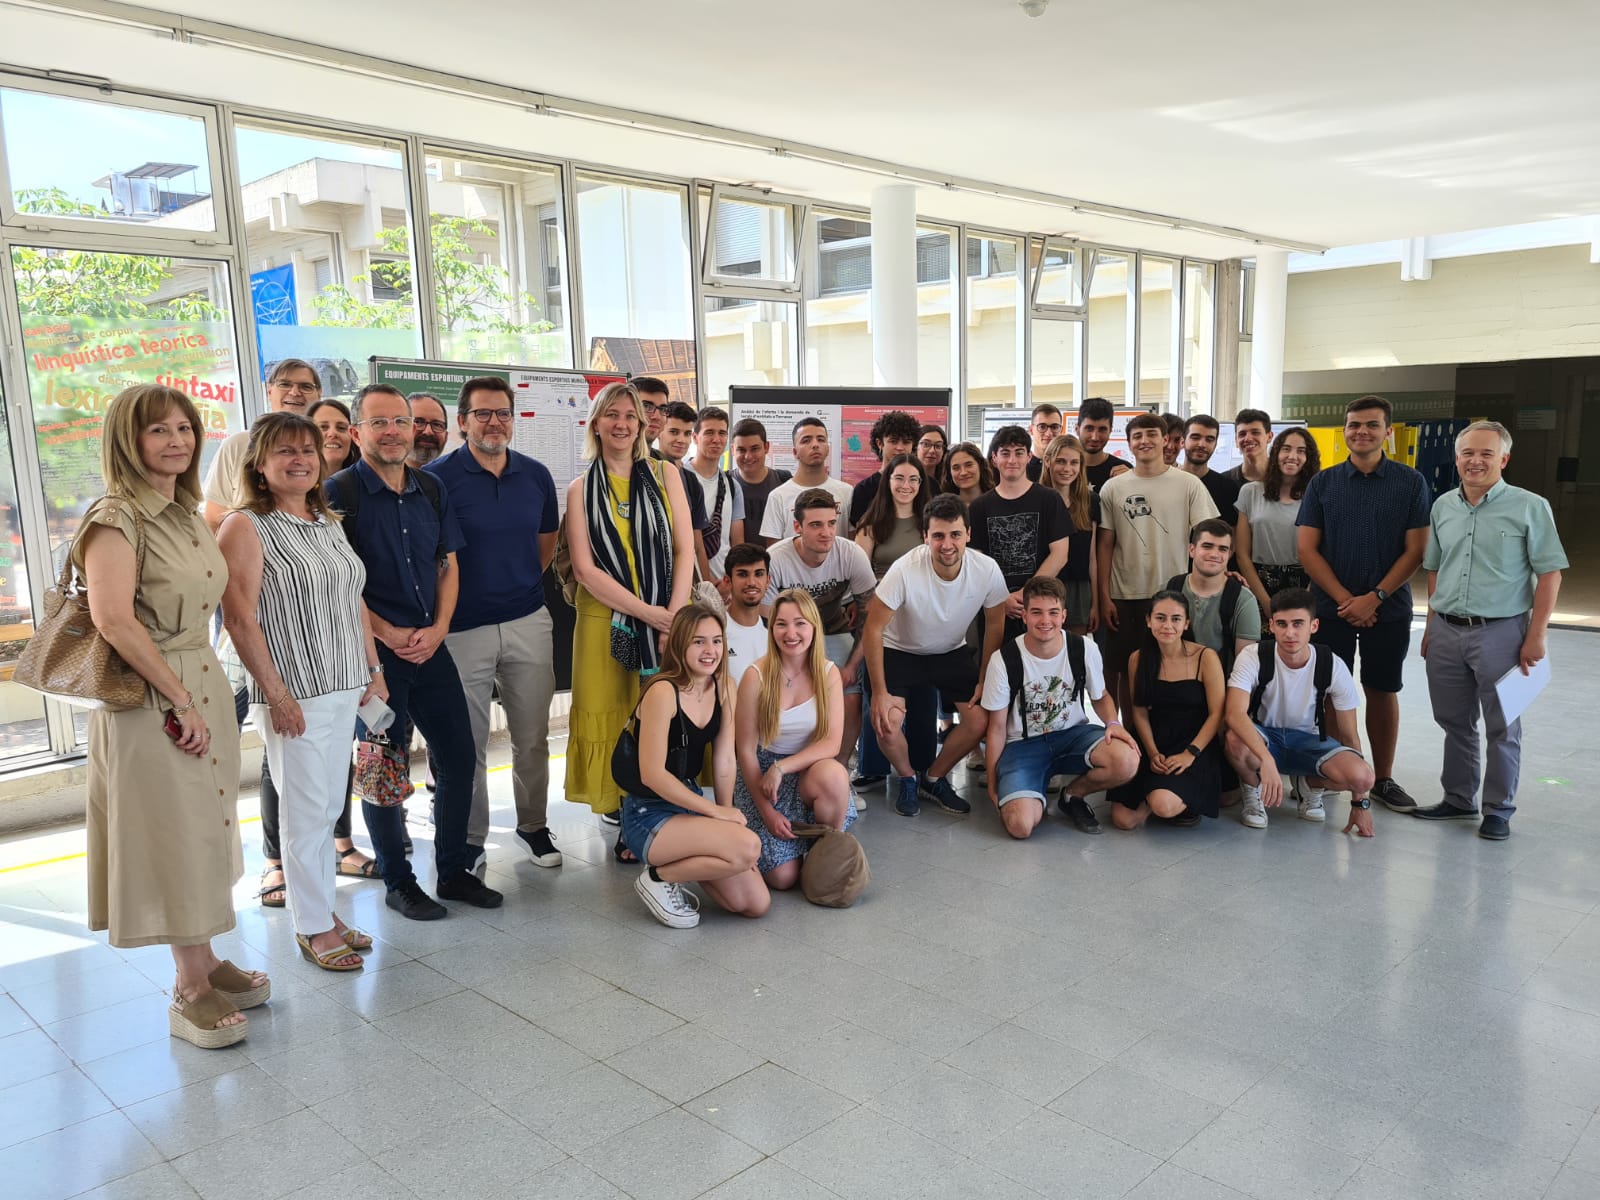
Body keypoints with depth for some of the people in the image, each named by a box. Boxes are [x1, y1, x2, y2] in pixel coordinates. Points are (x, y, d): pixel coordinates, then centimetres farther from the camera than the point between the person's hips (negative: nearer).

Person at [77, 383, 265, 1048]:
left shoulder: (186, 513, 12)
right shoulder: (116, 518, -15)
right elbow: (113, 619, -26)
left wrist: (200, 695, 11)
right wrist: (179, 699, -21)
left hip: (203, 686, 8)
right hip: (149, 698, -8)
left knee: (203, 831, 16)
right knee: (175, 837, 1)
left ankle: (205, 963, 31)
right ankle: (191, 988, 15)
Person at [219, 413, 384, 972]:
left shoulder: (330, 524, 13)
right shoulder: (245, 527, -9)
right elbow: (239, 618, -14)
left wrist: (374, 669, 13)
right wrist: (276, 693, -16)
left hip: (344, 689, 7)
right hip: (294, 695, -7)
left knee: (329, 806, 14)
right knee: (306, 811, 2)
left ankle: (322, 909, 27)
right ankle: (314, 927, 15)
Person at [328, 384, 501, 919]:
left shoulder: (431, 489, 9)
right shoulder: (340, 493, -7)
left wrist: (437, 629, -2)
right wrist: (389, 635, -12)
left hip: (431, 647, 5)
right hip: (374, 651, -5)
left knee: (459, 756, 8)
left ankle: (454, 869, 24)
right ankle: (397, 881, 21)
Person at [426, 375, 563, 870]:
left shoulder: (535, 475, 5)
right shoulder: (438, 477, -7)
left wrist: (519, 584, 13)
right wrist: (440, 616, -4)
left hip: (529, 623, 4)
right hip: (464, 628, -3)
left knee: (532, 736, 12)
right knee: (468, 743, 6)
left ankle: (533, 826, 29)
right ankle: (470, 840, 22)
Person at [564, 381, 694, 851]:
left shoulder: (664, 476, 7)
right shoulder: (581, 490, 5)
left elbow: (684, 550, 0)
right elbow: (584, 568, -4)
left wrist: (673, 615, -11)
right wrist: (646, 611, -12)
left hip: (666, 619, 1)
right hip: (607, 621, 0)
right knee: (614, 721, 1)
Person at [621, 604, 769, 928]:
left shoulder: (724, 688, 0)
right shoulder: (663, 692, -21)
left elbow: (724, 761, 2)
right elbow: (652, 774, -23)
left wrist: (726, 815, -4)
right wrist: (715, 811, -17)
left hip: (690, 804, 7)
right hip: (649, 814, -7)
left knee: (756, 904, -2)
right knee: (748, 846, -27)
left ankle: (680, 861, 18)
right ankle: (659, 876, -5)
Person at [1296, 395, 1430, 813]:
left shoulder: (1410, 483, 1)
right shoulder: (1323, 483, 2)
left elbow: (1416, 550, -3)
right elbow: (1307, 548, -2)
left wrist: (1374, 598, -13)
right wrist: (1345, 599, -10)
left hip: (1388, 610, 0)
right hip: (1331, 607, 0)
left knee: (1383, 692, 9)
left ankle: (1383, 779, 21)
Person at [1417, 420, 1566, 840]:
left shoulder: (1530, 507, -6)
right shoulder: (1442, 507, 8)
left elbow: (1550, 573, -7)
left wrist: (1536, 636, -12)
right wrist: (1431, 626, 13)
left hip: (1501, 632, -4)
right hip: (1446, 632, 5)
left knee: (1502, 728, 5)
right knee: (1455, 723, 14)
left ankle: (1498, 810, 17)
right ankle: (1458, 799, 28)